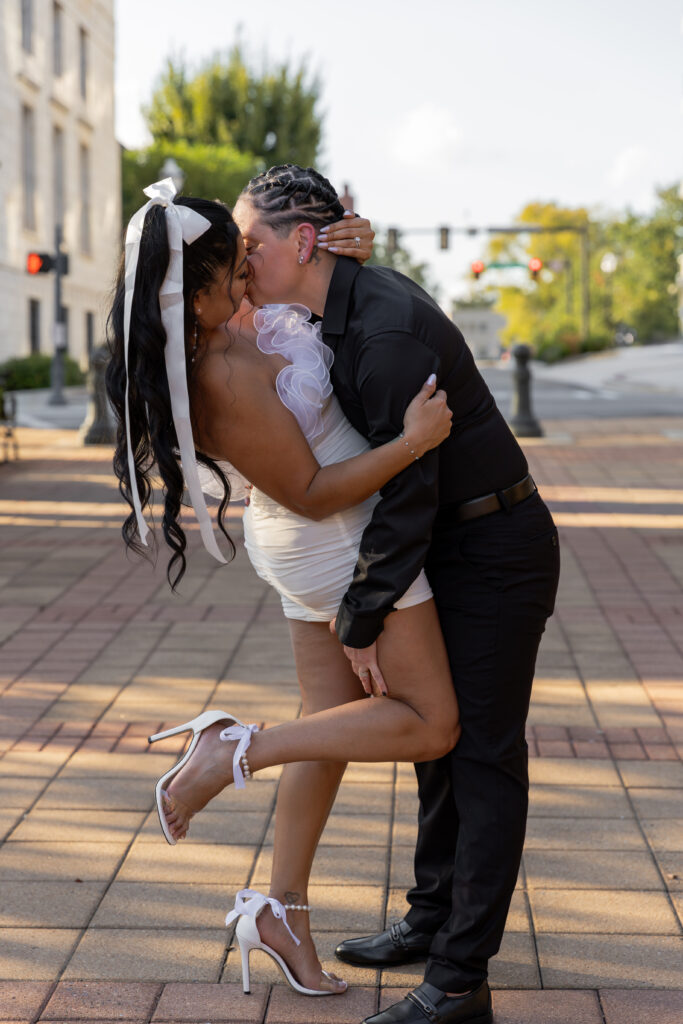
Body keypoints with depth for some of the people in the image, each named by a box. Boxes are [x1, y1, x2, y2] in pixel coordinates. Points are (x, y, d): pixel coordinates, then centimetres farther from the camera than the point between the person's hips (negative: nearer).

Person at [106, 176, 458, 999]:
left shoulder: (227, 324, -4)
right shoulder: (227, 383, -31)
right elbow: (311, 493, -24)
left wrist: (345, 249, -7)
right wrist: (410, 444, -28)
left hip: (304, 551, 9)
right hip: (353, 540, -9)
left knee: (334, 721, 16)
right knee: (430, 725, 0)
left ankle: (282, 911, 22)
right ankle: (238, 750, -6)